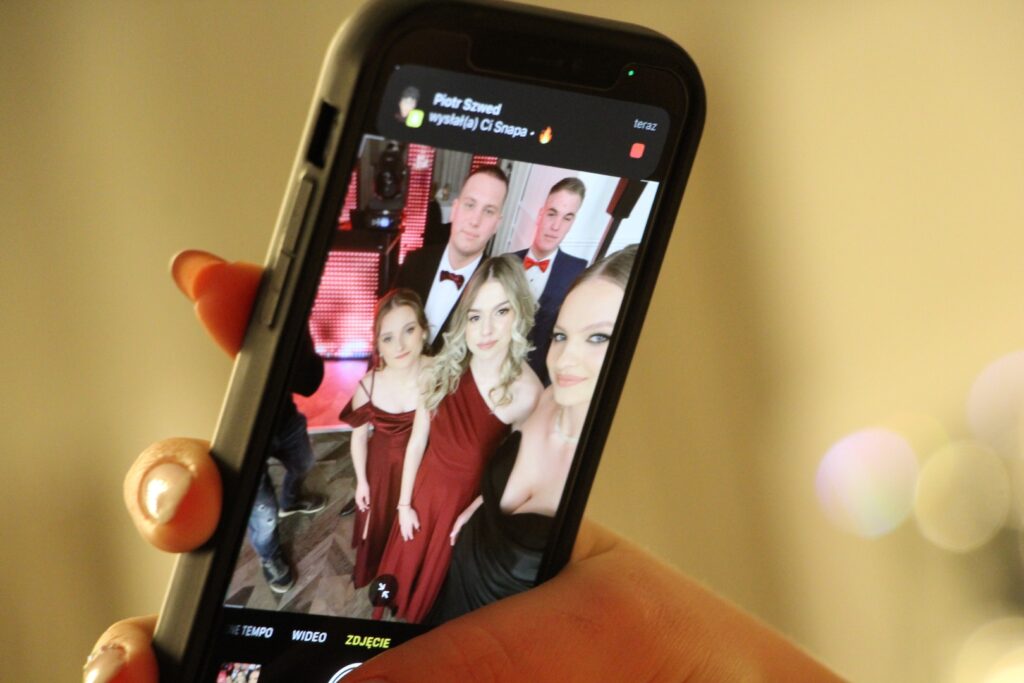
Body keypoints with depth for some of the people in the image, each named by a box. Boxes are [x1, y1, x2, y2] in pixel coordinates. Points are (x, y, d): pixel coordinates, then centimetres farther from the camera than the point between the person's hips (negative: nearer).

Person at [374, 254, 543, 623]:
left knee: (437, 582, 22)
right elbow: (417, 442, -6)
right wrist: (404, 504, 0)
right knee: (403, 568, 25)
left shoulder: (527, 392, -28)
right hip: (425, 491, 3)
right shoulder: (443, 371, -18)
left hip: (472, 501, -2)